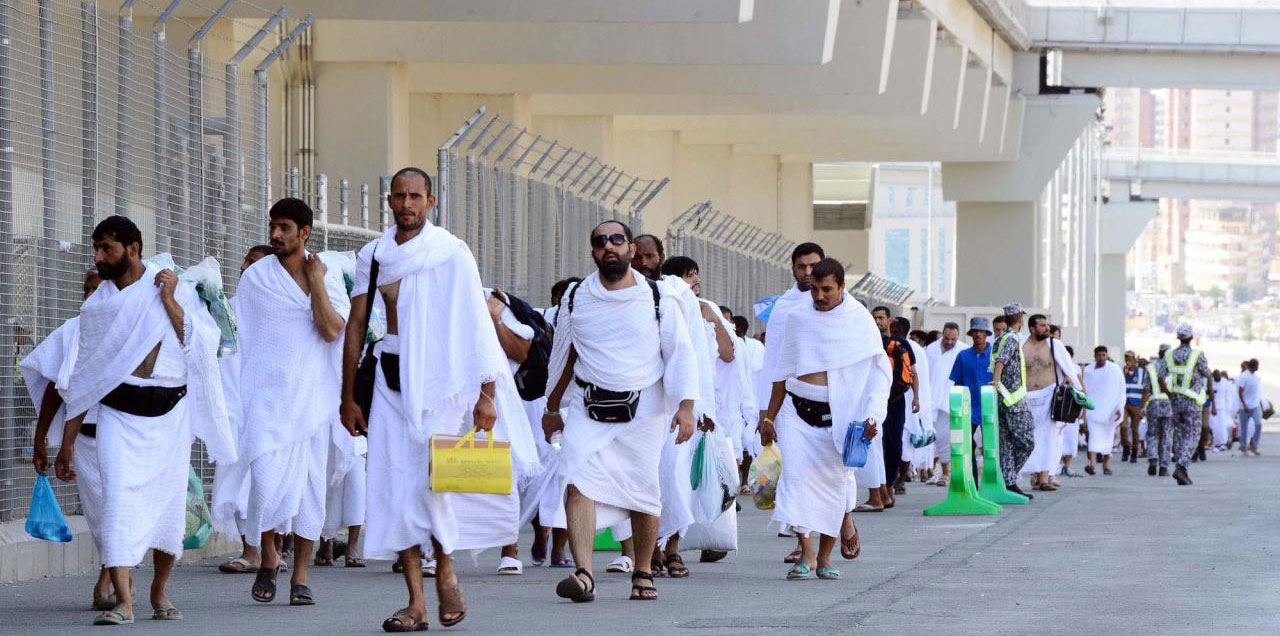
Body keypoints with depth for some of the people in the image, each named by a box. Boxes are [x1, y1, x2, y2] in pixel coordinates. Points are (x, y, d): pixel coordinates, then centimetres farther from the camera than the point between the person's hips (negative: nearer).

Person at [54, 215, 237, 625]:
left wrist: (169, 301, -11)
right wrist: (67, 443, 14)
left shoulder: (178, 290, 4)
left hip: (169, 412, -1)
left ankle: (160, 591, 26)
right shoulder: (97, 306, 11)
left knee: (169, 502, 4)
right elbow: (82, 380, 15)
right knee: (118, 496, -16)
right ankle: (122, 601, -21)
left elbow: (205, 345, -8)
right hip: (117, 412, 1)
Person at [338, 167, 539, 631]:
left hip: (440, 376, -4)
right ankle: (416, 602, -1)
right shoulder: (372, 257, 9)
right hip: (391, 378, 4)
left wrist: (488, 392, -12)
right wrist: (348, 397, 9)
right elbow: (356, 326, 12)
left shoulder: (452, 253, -4)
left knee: (431, 479, -13)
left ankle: (445, 573, 13)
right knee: (396, 485, -3)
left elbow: (477, 325, -6)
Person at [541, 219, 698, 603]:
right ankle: (583, 574, -27)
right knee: (578, 484, -18)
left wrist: (685, 406, -10)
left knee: (643, 494, 5)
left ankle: (643, 574, 23)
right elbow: (563, 356, 18)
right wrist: (553, 408, 22)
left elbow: (681, 354, 1)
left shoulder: (657, 298, 2)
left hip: (643, 410, -1)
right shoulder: (577, 298, 8)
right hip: (588, 409, 1)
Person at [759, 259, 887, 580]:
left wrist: (872, 415, -15)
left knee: (834, 480, 2)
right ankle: (806, 554, -12)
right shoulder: (798, 319, 8)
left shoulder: (860, 322, 0)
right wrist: (769, 416, 15)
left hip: (837, 415, -2)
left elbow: (879, 373, -1)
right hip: (797, 409, 2)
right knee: (796, 474, -14)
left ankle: (824, 556, 20)